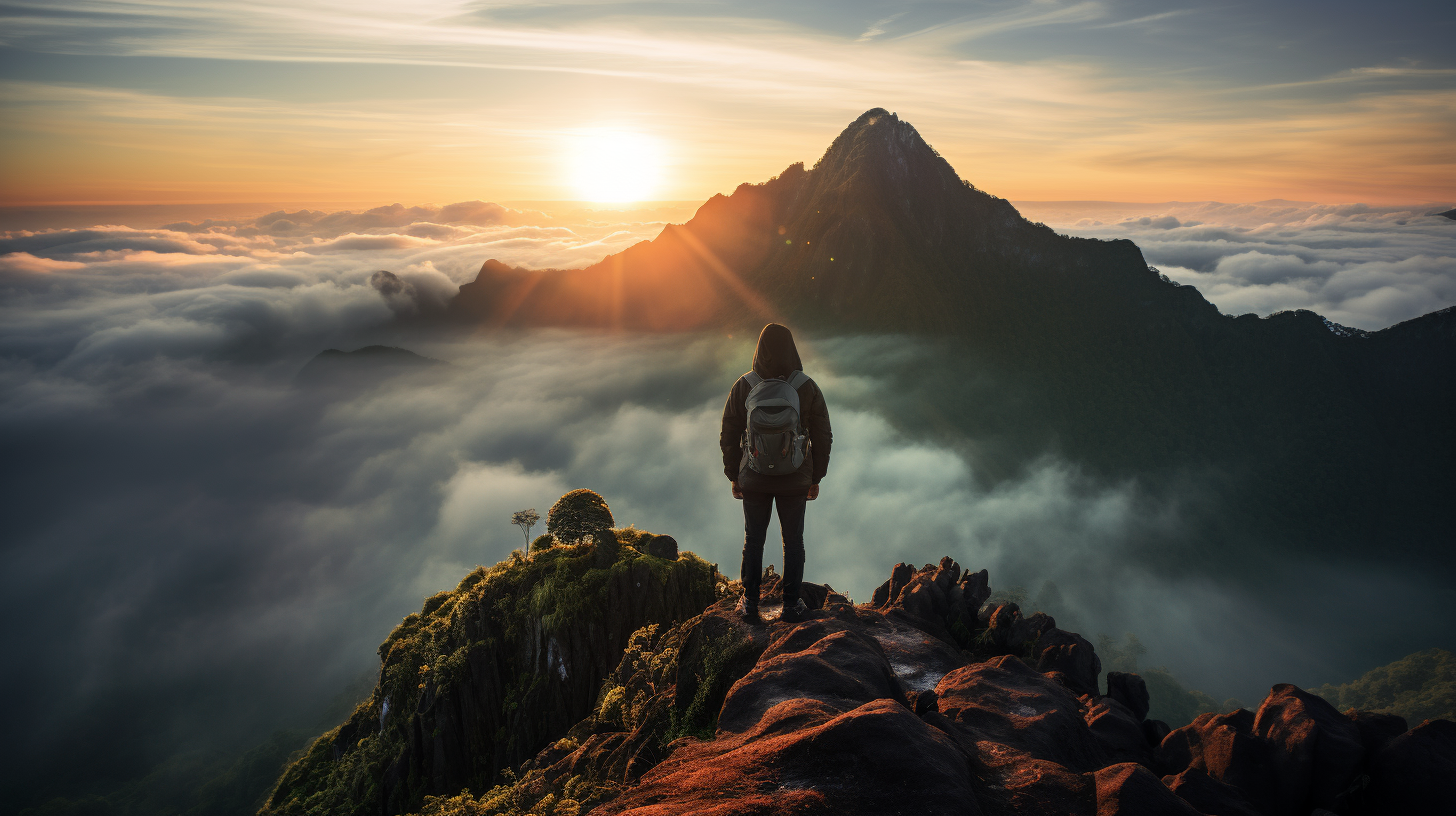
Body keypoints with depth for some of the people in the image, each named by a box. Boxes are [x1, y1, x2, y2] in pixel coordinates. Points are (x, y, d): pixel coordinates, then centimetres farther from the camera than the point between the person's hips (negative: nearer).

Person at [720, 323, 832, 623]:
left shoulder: (742, 387, -14)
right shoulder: (808, 389, -14)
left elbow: (729, 438, -7)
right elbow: (822, 439, -7)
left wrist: (733, 477, 7)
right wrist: (816, 479, 7)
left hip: (753, 481, 0)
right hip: (795, 482, 0)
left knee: (753, 540, 20)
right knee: (793, 541, 19)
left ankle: (750, 602, 31)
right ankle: (791, 604, 30)